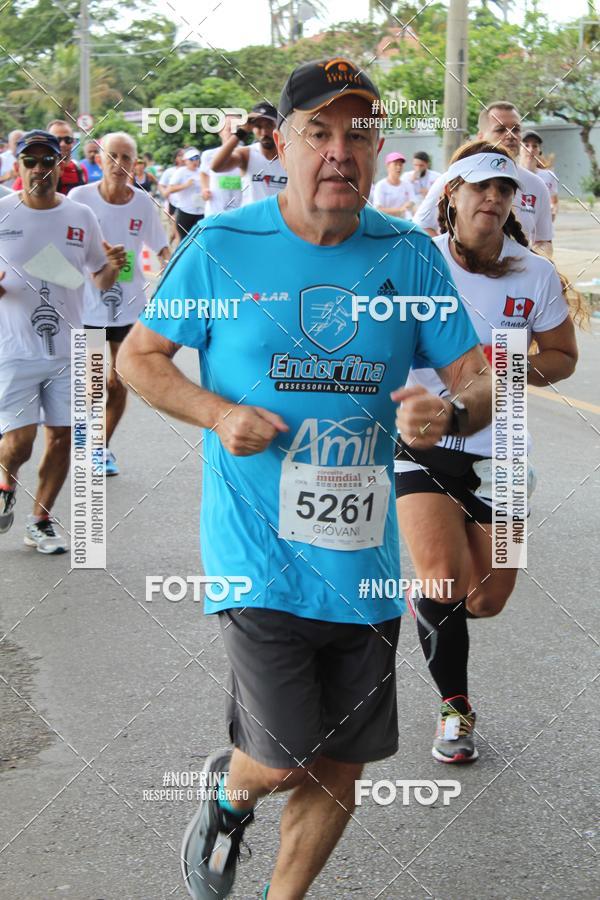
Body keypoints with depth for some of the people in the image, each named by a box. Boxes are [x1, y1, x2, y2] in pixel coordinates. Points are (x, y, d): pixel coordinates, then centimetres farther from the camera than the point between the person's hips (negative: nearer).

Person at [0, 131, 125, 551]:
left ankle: (41, 521, 22)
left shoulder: (81, 217, 4)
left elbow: (101, 281, 13)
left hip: (67, 349, 3)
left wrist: (113, 268, -9)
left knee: (62, 437, 4)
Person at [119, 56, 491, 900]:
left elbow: (482, 379, 3)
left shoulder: (411, 256, 2)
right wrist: (218, 413, -13)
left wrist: (450, 409, -21)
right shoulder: (221, 246, -4)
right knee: (283, 760, -7)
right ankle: (229, 790, 30)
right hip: (259, 549, -3)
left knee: (339, 765, 12)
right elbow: (139, 356, 5)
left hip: (364, 557, 3)